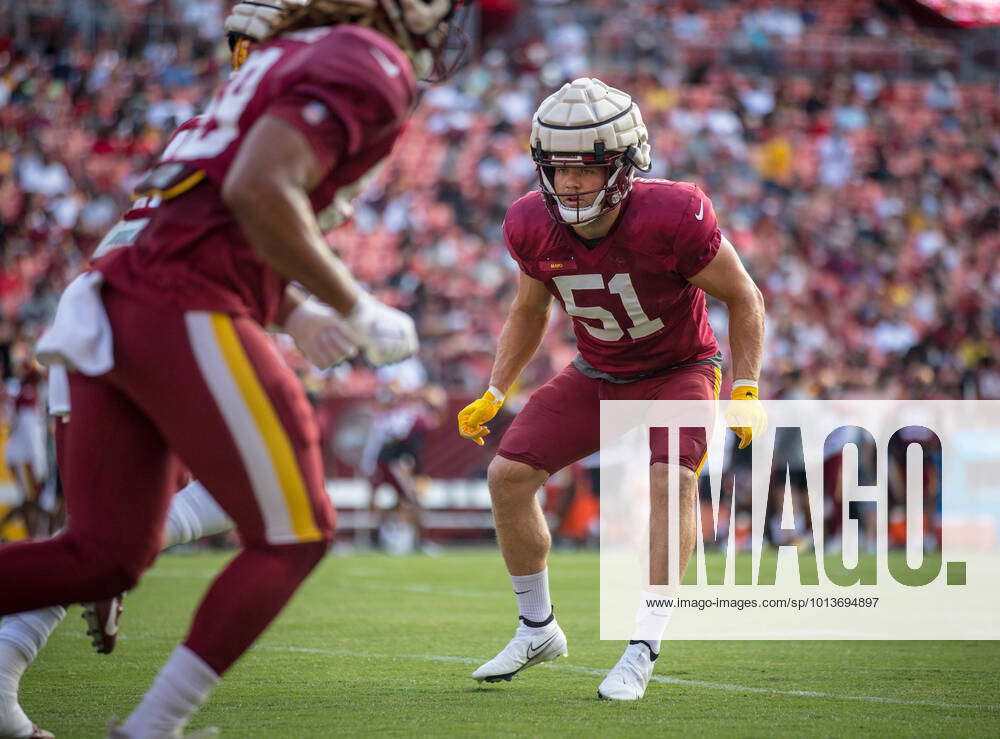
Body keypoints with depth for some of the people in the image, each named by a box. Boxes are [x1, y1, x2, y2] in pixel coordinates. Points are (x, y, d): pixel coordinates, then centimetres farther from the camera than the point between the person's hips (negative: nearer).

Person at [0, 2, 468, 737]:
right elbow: (258, 192, -19)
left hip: (114, 309, 9)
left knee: (105, 557, 13)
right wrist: (359, 311, -10)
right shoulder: (369, 66, -5)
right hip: (191, 318, -9)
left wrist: (289, 310, 31)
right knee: (292, 539, 5)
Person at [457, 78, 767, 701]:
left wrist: (747, 392, -22)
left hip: (678, 370, -5)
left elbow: (743, 298, -16)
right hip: (596, 375, 5)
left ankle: (643, 649, -26)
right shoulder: (534, 227, -16)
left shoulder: (672, 217, -30)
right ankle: (538, 629, 14)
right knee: (509, 474, -6)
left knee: (672, 477, -31)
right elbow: (529, 311, 7)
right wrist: (494, 395, 2)